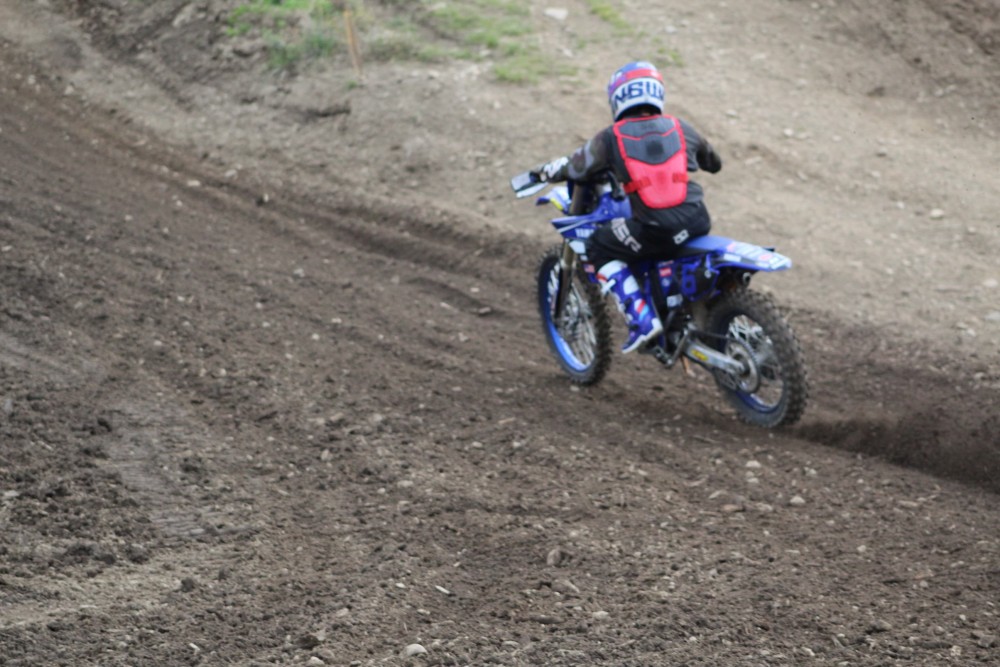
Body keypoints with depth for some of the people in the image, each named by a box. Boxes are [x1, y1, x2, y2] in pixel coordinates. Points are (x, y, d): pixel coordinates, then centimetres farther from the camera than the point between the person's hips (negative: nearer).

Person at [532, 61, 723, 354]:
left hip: (653, 229, -4)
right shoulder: (680, 128, 14)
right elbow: (714, 162, 30)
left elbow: (575, 167, 16)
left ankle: (642, 320, 3)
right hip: (697, 220, 4)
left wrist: (544, 172, 37)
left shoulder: (611, 138, 4)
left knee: (597, 250, 16)